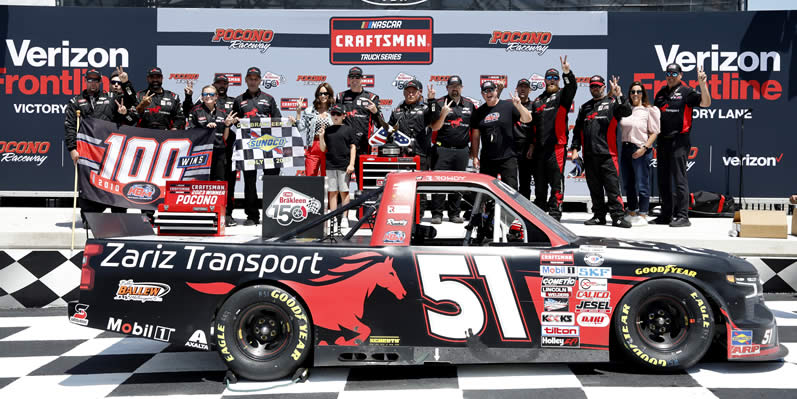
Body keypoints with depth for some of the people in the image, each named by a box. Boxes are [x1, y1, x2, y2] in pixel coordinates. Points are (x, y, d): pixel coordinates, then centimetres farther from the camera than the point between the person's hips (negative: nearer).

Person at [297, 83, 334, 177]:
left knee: (326, 176, 4)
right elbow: (300, 128, 4)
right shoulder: (309, 111, 10)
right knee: (309, 176, -2)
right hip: (313, 147, 1)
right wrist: (298, 111, 2)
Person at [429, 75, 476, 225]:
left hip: (462, 150, 3)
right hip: (443, 149, -3)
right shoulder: (440, 104, 1)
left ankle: (454, 214, 16)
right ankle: (437, 214, 0)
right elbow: (434, 127, -4)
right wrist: (443, 114, -20)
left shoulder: (470, 105, 12)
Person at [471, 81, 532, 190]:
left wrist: (519, 106, -23)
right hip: (486, 160, 3)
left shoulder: (508, 106, 0)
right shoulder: (479, 112, 10)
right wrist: (475, 156, 6)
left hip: (508, 158, -3)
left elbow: (527, 119, -6)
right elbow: (475, 136, 11)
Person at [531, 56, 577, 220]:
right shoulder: (537, 101, 22)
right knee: (539, 181, 10)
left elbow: (571, 87, -16)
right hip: (539, 147, 5)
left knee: (556, 180, -6)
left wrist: (567, 73, -34)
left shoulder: (562, 96, 7)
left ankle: (555, 211, -3)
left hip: (557, 145, -5)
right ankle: (539, 210, 19)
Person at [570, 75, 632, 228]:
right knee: (595, 188, 9)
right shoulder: (585, 107, 21)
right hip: (589, 155, 5)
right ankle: (599, 216, 17)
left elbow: (626, 112, -12)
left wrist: (619, 96, -23)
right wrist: (575, 147, 10)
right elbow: (577, 130, 20)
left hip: (607, 154, -5)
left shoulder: (611, 103, 7)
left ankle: (618, 216, -6)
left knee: (613, 187, -7)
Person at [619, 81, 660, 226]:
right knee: (628, 184, 13)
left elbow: (654, 132, -5)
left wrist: (644, 148, -14)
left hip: (641, 150, -6)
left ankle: (643, 215, 6)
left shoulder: (649, 110, -3)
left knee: (642, 184, -3)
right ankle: (632, 213, 26)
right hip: (626, 149, 6)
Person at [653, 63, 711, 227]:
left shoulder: (686, 92, -2)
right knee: (663, 179, 10)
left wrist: (702, 84, -25)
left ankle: (683, 216, -4)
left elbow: (706, 103, -14)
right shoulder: (661, 93, 17)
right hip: (662, 140, 7)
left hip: (679, 141, -7)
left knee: (679, 178, -7)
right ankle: (666, 214, 20)